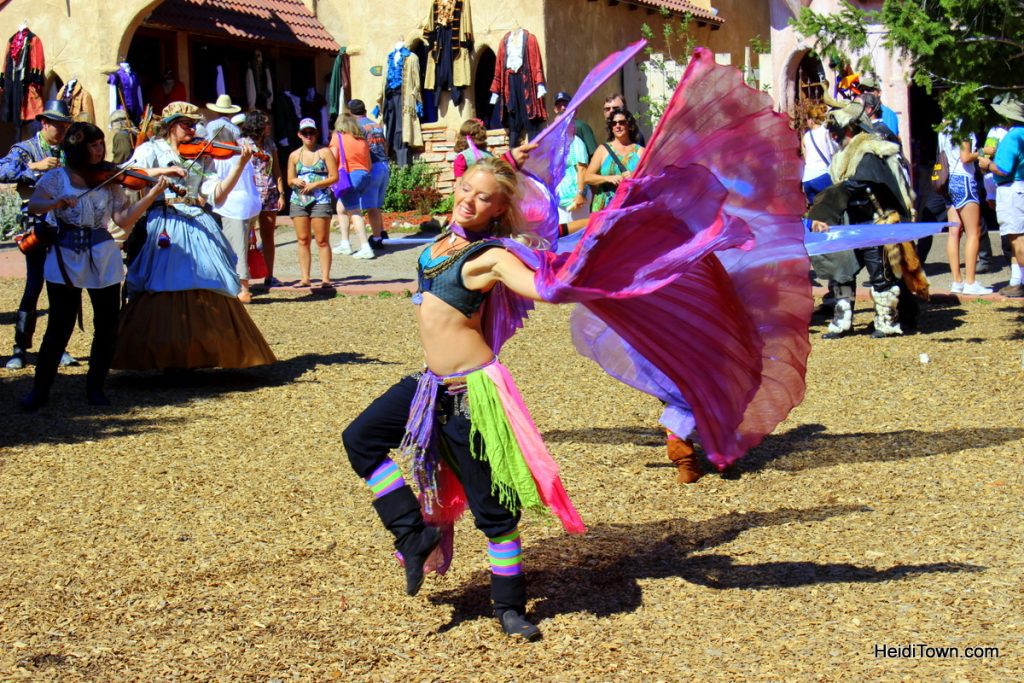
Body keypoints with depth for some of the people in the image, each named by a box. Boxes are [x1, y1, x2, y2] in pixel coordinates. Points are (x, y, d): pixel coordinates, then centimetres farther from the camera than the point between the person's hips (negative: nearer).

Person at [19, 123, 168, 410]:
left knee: (107, 328, 2)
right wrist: (57, 202, -33)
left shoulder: (108, 180, 6)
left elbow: (124, 219, -3)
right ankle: (40, 389, 6)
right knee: (59, 327, -5)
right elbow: (33, 206, -13)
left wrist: (151, 195, -15)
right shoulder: (57, 177, 1)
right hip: (65, 260, -3)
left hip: (103, 260, 3)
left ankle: (95, 388, 16)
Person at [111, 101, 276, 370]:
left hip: (198, 229, 3)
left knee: (207, 287, -5)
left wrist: (240, 165, -6)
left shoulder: (201, 155, 15)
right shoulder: (151, 150, 7)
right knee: (164, 287, -9)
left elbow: (217, 195, 3)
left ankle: (200, 352, 3)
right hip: (162, 226, -3)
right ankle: (163, 356, -3)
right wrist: (163, 171, -22)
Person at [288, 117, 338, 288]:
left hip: (320, 200, -4)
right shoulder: (294, 155, 13)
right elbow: (290, 180, 16)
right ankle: (304, 278, 5)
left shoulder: (324, 152, 2)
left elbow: (334, 177, -3)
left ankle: (325, 278, -4)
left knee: (322, 240, -5)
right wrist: (296, 181, -7)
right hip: (298, 201, 4)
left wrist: (314, 184, -13)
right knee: (302, 240, 2)